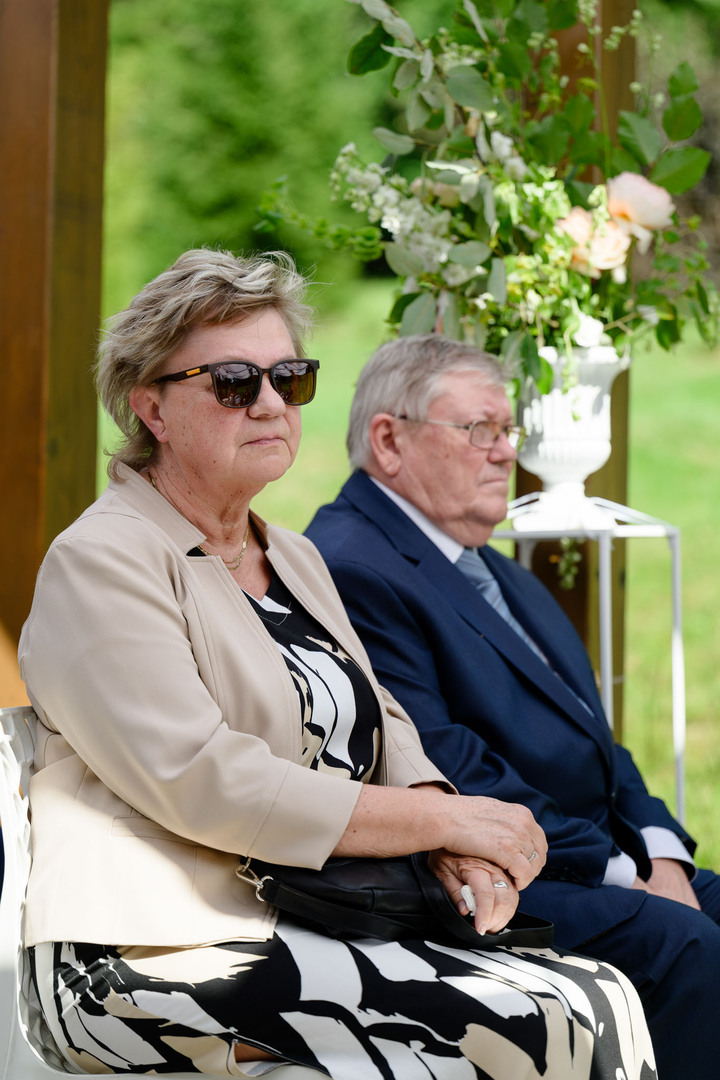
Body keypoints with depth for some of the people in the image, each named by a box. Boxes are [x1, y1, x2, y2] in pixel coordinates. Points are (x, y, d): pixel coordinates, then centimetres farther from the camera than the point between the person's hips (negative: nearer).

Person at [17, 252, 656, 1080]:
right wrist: (442, 820, -13)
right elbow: (203, 782, -17)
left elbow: (380, 728, 18)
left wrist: (451, 844, -5)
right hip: (167, 958, -8)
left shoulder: (291, 556, 22)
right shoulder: (100, 563, -7)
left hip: (310, 930, 8)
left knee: (601, 992, -13)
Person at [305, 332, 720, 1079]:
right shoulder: (348, 569, -9)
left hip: (611, 858, 10)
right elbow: (442, 771, -17)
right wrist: (619, 872, -15)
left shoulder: (499, 573, 24)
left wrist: (657, 852, 2)